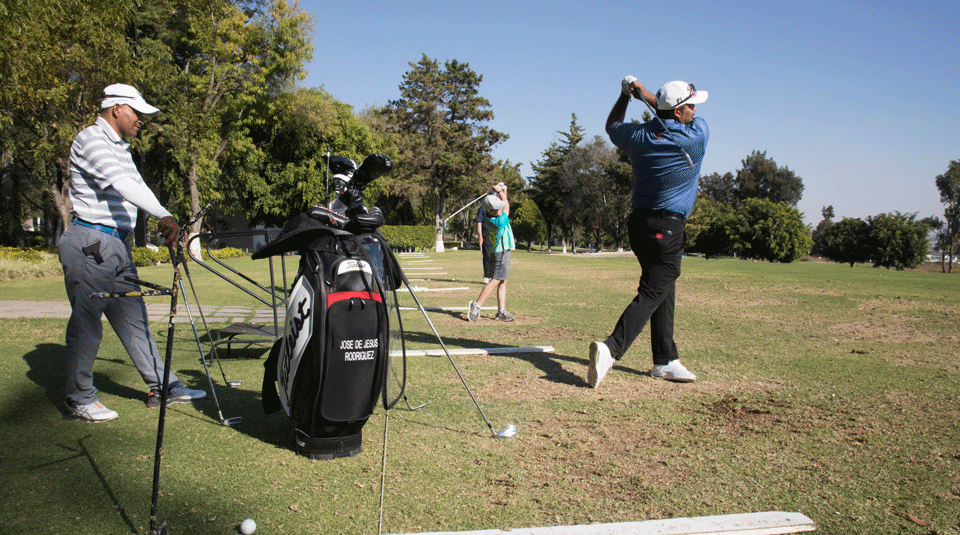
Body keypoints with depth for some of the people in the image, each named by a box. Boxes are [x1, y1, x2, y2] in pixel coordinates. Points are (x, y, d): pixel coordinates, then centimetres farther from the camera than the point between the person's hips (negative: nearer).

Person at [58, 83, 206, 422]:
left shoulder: (121, 147, 20)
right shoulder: (91, 139, -11)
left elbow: (134, 187, 17)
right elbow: (122, 183, -27)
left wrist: (167, 225, 6)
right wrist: (163, 215, -38)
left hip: (118, 244, 9)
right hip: (89, 243, -9)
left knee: (134, 318, 11)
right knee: (86, 320, -3)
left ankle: (162, 387, 16)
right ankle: (78, 401, 7)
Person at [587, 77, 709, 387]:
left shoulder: (637, 135, 1)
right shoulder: (697, 136, -11)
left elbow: (612, 125, 24)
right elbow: (691, 120, 12)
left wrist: (625, 95, 30)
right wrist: (645, 94, 15)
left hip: (639, 222, 7)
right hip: (667, 229, -7)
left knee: (664, 292, 16)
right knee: (651, 294, -10)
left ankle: (665, 361, 22)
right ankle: (611, 349, -26)